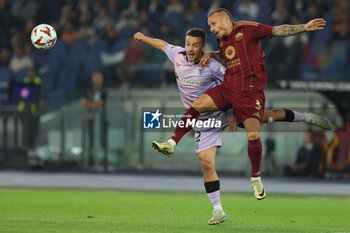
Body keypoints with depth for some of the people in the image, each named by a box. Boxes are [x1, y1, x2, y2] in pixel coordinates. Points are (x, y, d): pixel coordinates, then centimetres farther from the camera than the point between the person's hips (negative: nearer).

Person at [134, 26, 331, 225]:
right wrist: (144, 38, 29)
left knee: (264, 116, -6)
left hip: (224, 112, -3)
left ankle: (303, 116, 22)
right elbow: (163, 44, 15)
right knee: (207, 164, -8)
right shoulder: (178, 55, -7)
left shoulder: (212, 66, -21)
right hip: (204, 122, 3)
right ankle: (218, 211, -1)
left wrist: (235, 112, -19)